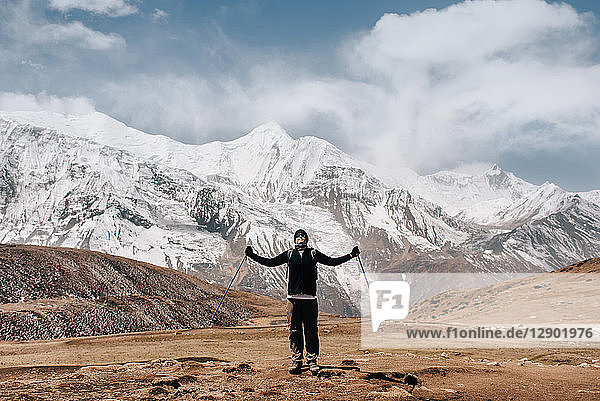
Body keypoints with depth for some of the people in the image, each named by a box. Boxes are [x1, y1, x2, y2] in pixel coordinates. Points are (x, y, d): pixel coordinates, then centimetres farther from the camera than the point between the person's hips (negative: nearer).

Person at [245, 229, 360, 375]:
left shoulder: (313, 254, 10)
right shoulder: (289, 254, 12)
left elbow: (332, 261, 12)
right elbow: (270, 262, 16)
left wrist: (351, 255, 6)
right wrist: (252, 255, 11)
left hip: (310, 298, -1)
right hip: (293, 297, 1)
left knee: (311, 331, 0)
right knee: (294, 331, 3)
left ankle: (312, 360, 8)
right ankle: (296, 360, 12)